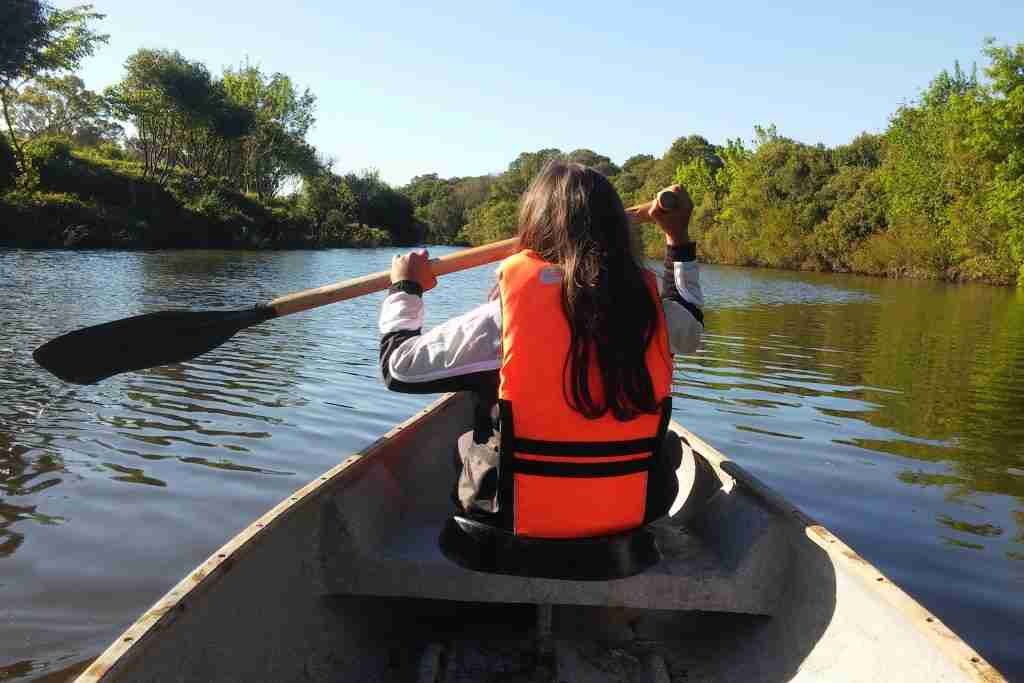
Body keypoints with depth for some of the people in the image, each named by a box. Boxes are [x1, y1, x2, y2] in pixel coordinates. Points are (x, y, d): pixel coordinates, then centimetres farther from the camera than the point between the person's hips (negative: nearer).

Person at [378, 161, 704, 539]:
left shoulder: (506, 313, -19)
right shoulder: (650, 307, -9)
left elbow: (399, 367, -8)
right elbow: (689, 326, 17)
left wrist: (405, 288, 9)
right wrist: (679, 240, 26)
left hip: (517, 518, -2)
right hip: (633, 515, 3)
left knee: (467, 444, 24)